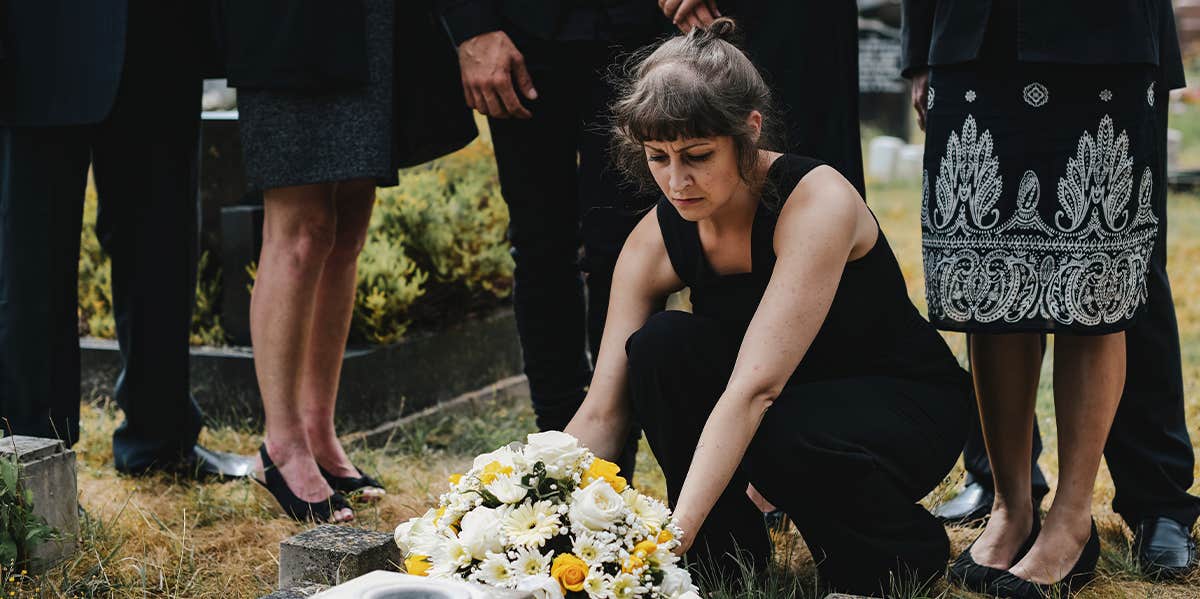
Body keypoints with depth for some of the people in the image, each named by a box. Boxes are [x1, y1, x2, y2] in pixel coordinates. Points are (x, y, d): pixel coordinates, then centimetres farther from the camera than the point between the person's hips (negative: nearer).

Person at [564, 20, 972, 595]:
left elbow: (754, 388, -39)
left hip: (906, 404, -5)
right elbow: (601, 412, -16)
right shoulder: (657, 240, -13)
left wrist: (674, 535, -47)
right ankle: (727, 552, -5)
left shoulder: (817, 201, -30)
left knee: (784, 437, -37)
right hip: (787, 398, 5)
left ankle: (905, 552, -5)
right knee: (660, 345, -23)